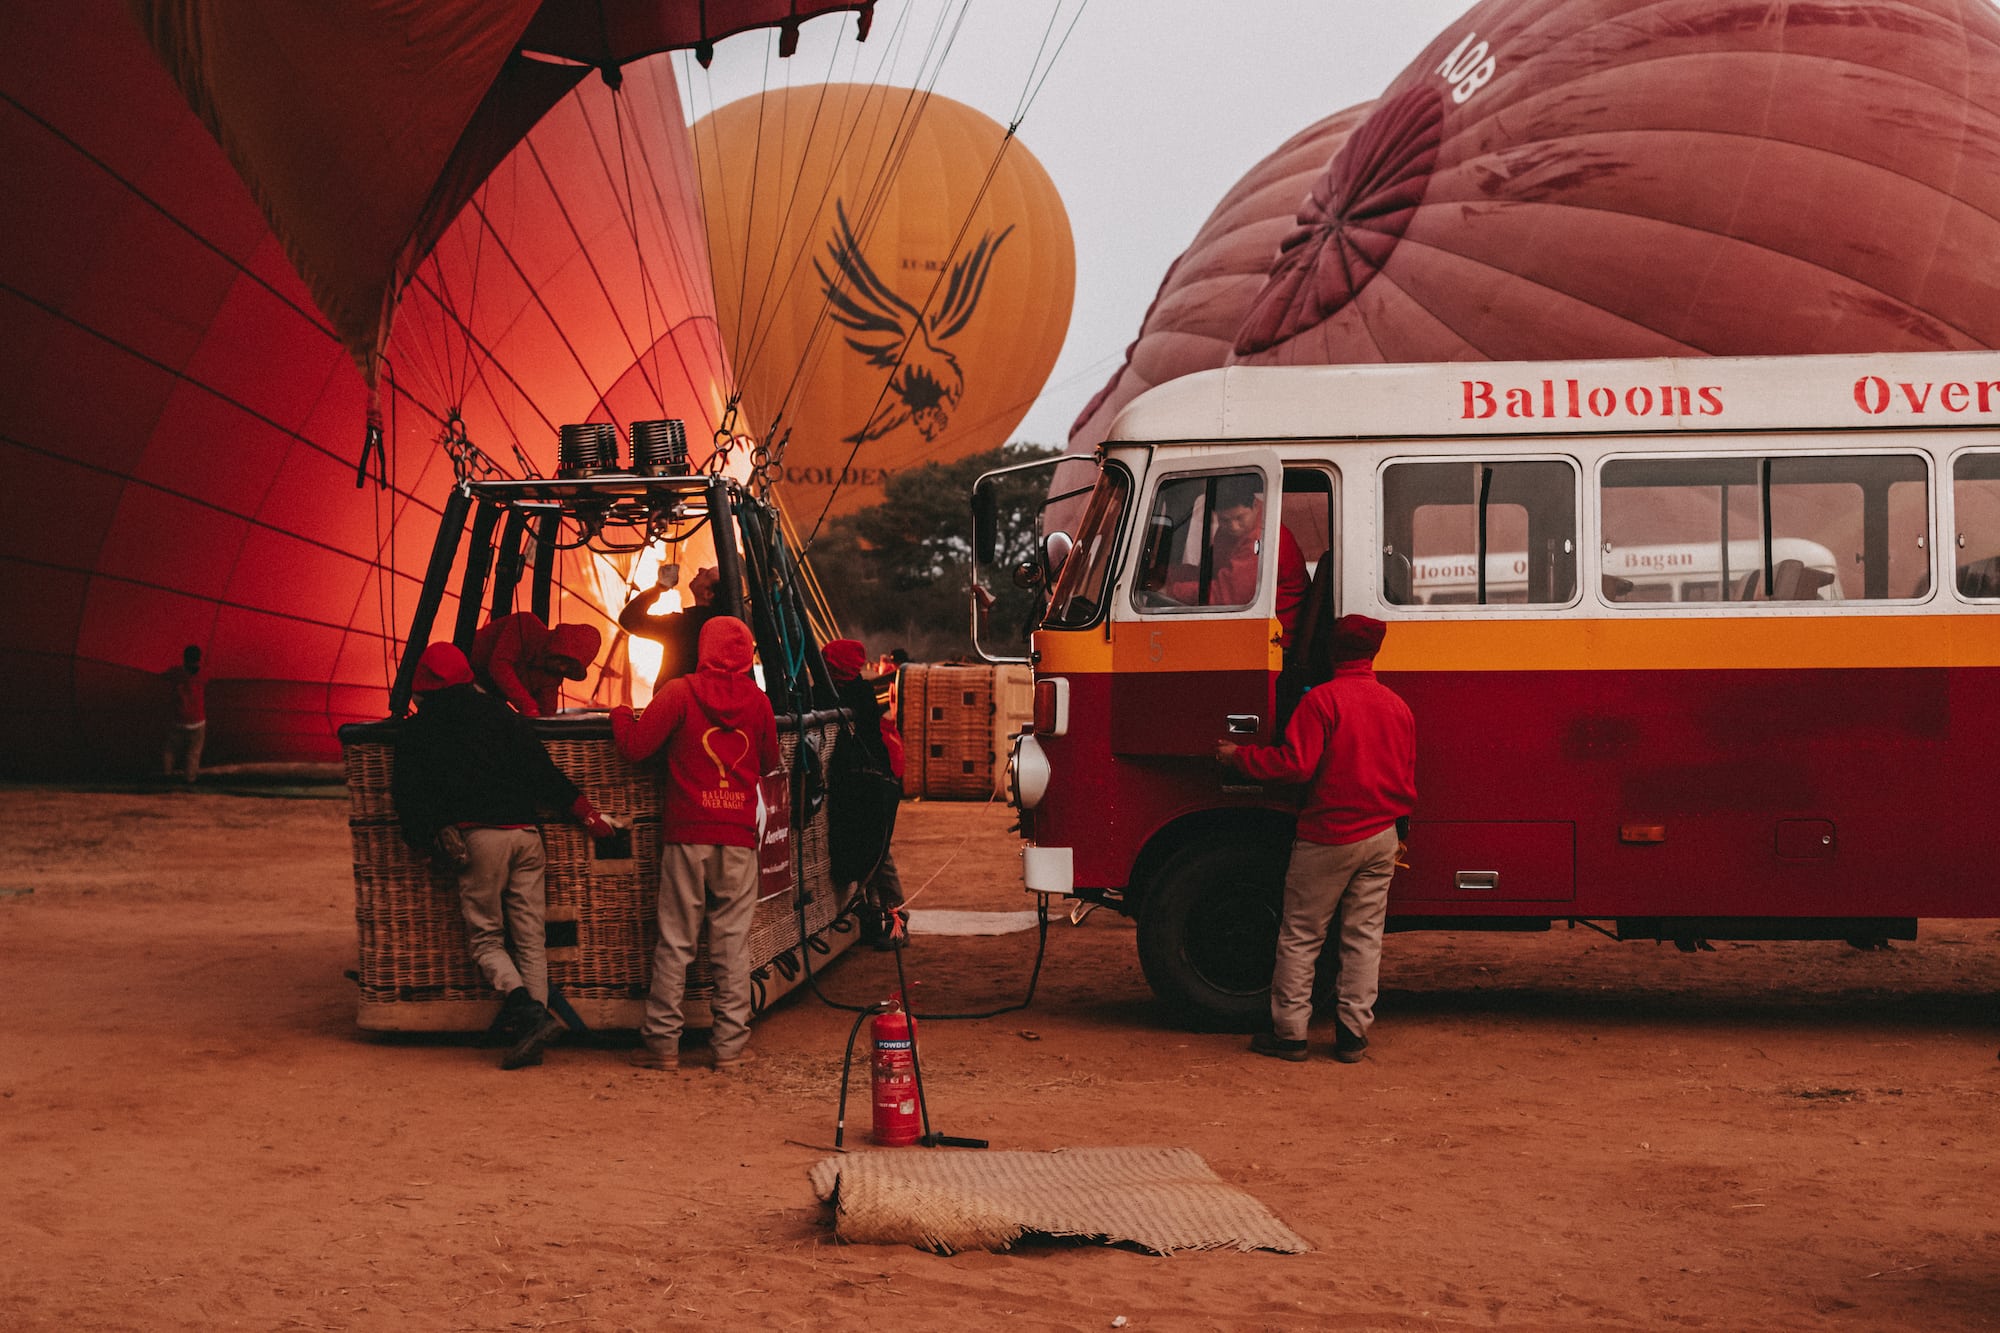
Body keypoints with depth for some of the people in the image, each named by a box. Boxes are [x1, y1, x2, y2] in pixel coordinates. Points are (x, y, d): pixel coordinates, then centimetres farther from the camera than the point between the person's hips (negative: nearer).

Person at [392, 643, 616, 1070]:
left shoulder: (416, 731, 8)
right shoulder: (500, 714, 15)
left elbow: (407, 795, 7)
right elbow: (544, 770, 11)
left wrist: (425, 840, 20)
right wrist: (586, 812, 17)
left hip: (477, 837, -3)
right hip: (525, 832, 3)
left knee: (485, 937, 3)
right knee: (530, 938, 6)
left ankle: (526, 1012, -19)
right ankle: (532, 1020, 0)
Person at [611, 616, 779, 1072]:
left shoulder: (680, 693, -5)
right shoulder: (757, 701, 4)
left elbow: (635, 747, -6)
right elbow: (770, 763, 17)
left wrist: (621, 714, 14)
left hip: (687, 836, -2)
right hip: (739, 836, 2)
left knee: (675, 941, 3)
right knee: (732, 942, 6)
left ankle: (662, 1042, 6)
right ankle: (731, 1043, 7)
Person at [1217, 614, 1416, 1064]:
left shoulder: (1322, 699, -12)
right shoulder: (1397, 706, 8)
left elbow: (1294, 763, -19)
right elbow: (1407, 778, 16)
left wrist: (1238, 755, -7)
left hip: (1328, 836, -5)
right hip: (1381, 837, 5)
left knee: (1301, 936, 4)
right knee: (1364, 937, 8)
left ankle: (1290, 1032, 7)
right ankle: (1353, 1034, 8)